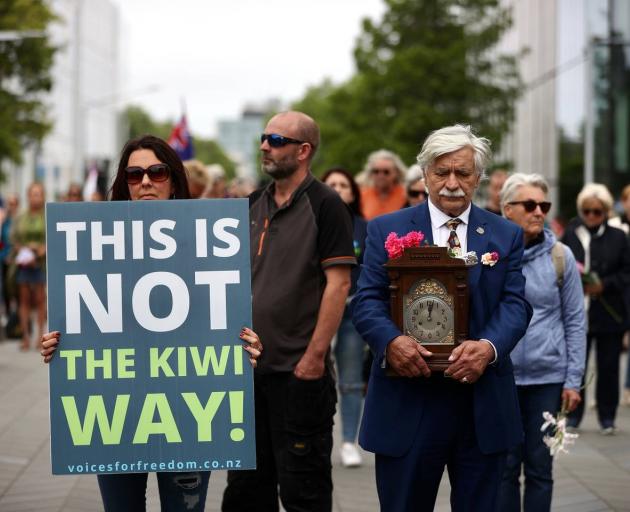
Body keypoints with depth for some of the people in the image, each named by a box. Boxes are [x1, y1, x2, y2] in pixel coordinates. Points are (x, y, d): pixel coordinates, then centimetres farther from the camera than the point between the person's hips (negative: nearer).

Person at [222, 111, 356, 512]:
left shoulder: (325, 205, -8)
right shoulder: (254, 205, 12)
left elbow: (338, 283, -14)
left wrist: (316, 354, -18)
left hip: (299, 370, -7)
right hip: (250, 366, 7)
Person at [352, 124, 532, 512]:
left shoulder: (507, 236, 9)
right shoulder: (386, 230, 5)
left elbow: (516, 304, 0)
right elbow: (367, 301, -1)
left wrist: (489, 347, -20)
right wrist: (391, 341, -23)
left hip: (483, 405, 2)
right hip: (406, 403, -1)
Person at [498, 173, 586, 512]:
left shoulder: (560, 256, 1)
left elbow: (575, 321, 4)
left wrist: (573, 380, 0)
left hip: (547, 378, 1)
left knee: (540, 468, 7)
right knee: (503, 467, 6)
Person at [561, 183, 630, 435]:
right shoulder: (570, 235, 3)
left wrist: (604, 285, -13)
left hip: (609, 316, 0)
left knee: (608, 367, 6)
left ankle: (607, 417, 17)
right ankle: (572, 415, 15)